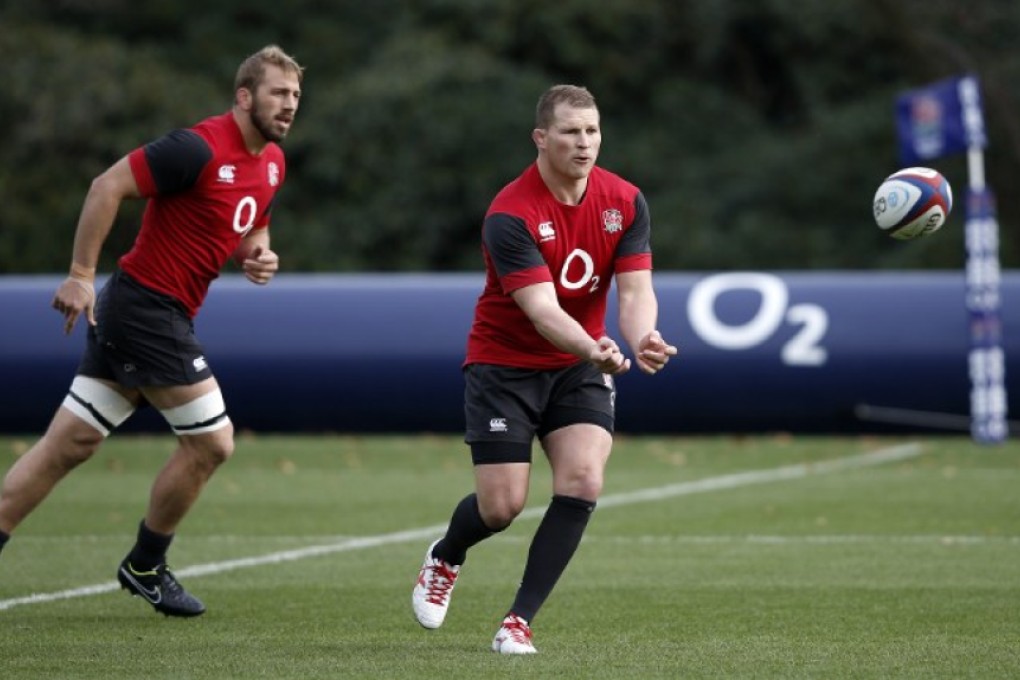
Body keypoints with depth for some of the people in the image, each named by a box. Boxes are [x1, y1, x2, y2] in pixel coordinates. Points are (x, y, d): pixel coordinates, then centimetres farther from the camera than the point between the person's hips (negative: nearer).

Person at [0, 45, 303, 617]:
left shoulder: (272, 163, 11)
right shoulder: (201, 147, -17)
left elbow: (252, 225, 28)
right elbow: (108, 187, -19)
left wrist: (260, 254, 3)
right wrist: (82, 275, -21)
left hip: (143, 314, 9)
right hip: (148, 307, -9)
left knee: (68, 445, 6)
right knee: (211, 441, -3)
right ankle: (145, 567, 12)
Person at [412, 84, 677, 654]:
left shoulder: (626, 201, -8)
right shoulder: (510, 215, -23)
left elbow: (635, 289, -14)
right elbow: (541, 307, -32)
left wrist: (643, 340, -36)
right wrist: (592, 348, -51)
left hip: (580, 369, 4)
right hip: (505, 364, -4)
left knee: (583, 484, -17)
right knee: (502, 505, -7)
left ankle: (521, 620, -5)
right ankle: (445, 559, 31)